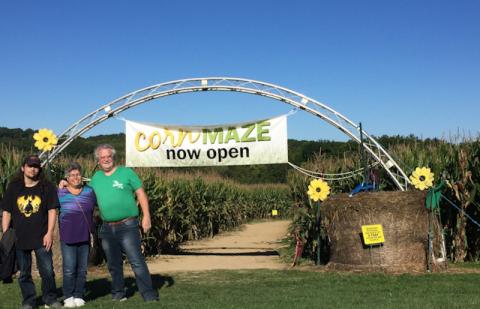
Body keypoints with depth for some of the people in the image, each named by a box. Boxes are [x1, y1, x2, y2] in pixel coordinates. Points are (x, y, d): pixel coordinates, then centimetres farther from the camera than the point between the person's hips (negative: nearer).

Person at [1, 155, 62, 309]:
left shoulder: (47, 187, 1)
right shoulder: (13, 187, 6)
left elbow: (52, 211, 0)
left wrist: (49, 233, -7)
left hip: (41, 238, -1)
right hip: (19, 238, 2)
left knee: (47, 271, 1)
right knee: (24, 273, 9)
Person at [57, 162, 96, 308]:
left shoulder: (89, 191, 7)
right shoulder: (60, 193, 2)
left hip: (85, 236, 2)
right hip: (68, 236, -2)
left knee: (82, 269, 7)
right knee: (69, 269, -4)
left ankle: (78, 296, 16)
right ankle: (68, 297, 7)